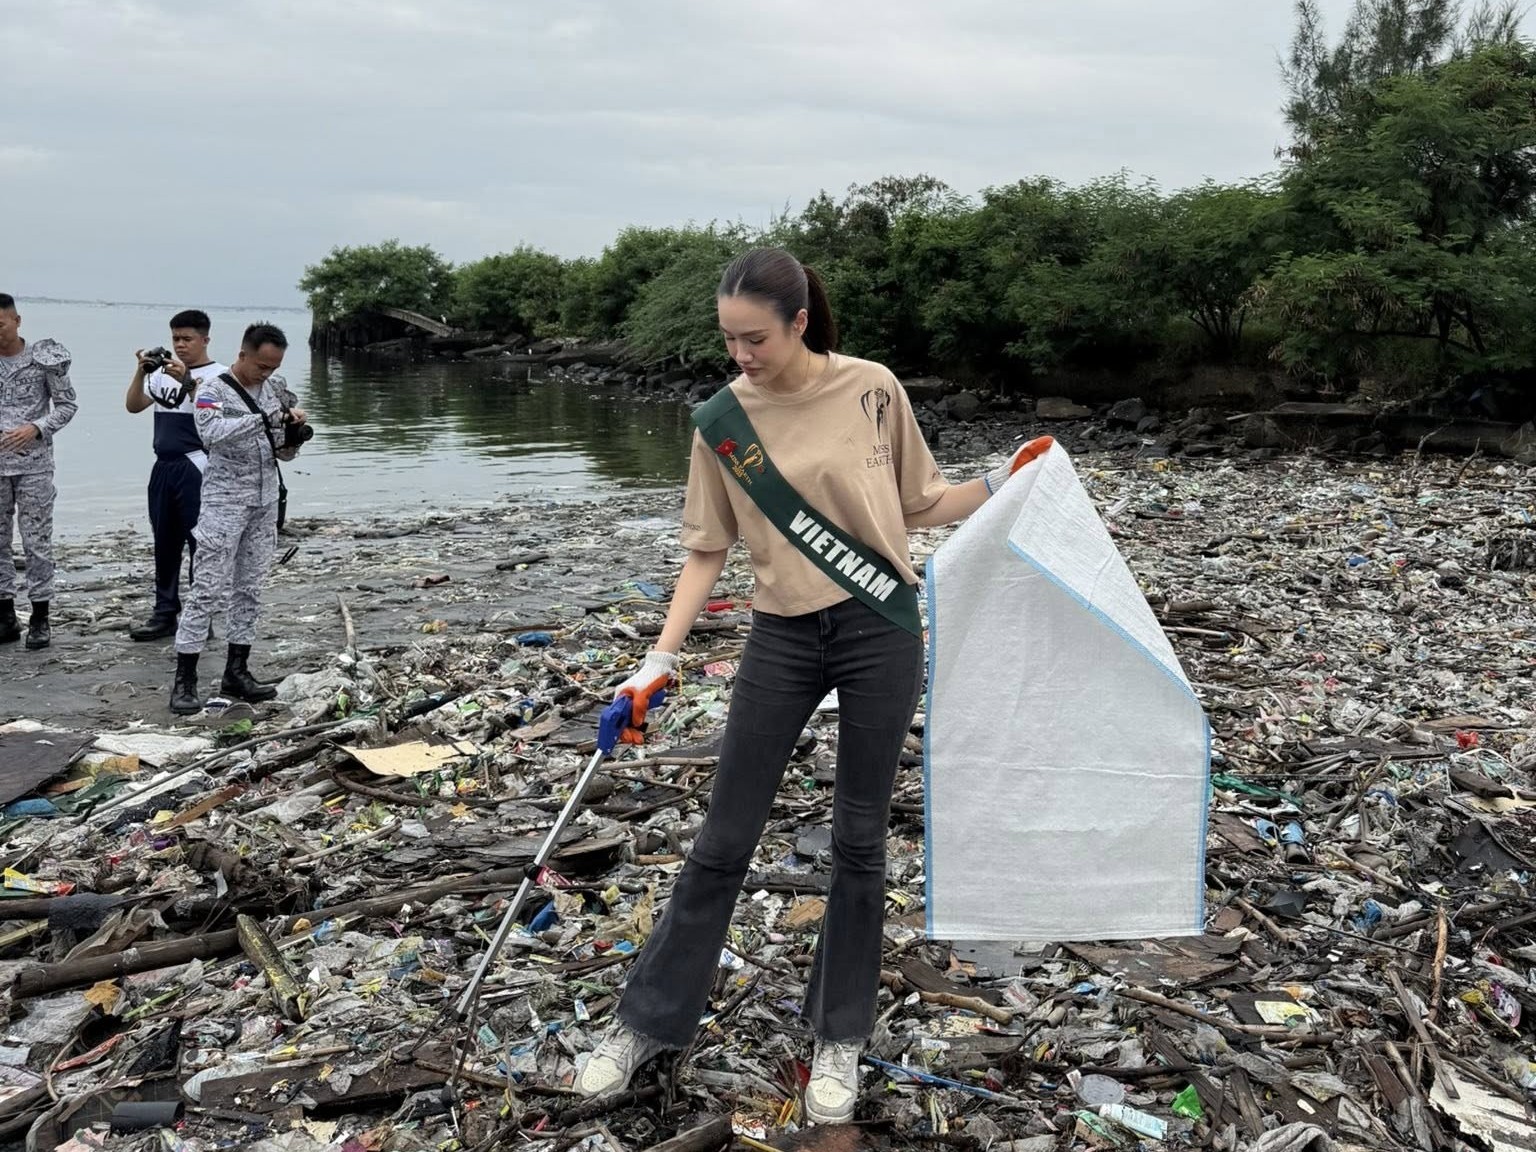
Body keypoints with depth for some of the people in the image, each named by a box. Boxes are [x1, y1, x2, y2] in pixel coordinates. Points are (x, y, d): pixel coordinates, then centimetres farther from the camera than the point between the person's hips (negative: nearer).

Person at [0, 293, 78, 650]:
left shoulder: (44, 357, -5)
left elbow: (67, 405, -1)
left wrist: (36, 428, -16)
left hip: (34, 465, -3)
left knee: (37, 542, 1)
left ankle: (40, 618, 9)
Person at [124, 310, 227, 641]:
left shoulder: (217, 374, -4)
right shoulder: (163, 372, 14)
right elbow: (133, 405, 9)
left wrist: (187, 381, -28)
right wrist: (141, 371, -4)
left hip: (196, 468, -7)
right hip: (163, 467, 7)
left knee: (199, 543, -5)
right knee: (164, 543, 11)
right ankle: (165, 613, 18)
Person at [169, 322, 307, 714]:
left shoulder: (274, 389, 10)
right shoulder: (213, 389, -7)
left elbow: (284, 453, 14)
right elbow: (211, 431, -27)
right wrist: (263, 418, -31)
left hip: (265, 503, 6)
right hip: (224, 502, -6)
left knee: (250, 589, 9)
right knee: (209, 590, -9)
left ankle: (236, 671, 17)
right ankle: (184, 679, -6)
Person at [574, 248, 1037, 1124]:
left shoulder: (873, 390, -5)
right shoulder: (722, 422, -3)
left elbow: (920, 504, 7)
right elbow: (709, 550, 1)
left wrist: (1000, 484, -7)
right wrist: (662, 659, -5)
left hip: (881, 631, -1)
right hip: (783, 640, 1)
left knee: (860, 840, 8)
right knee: (725, 840, 6)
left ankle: (841, 1035, 25)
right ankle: (652, 1021, 22)